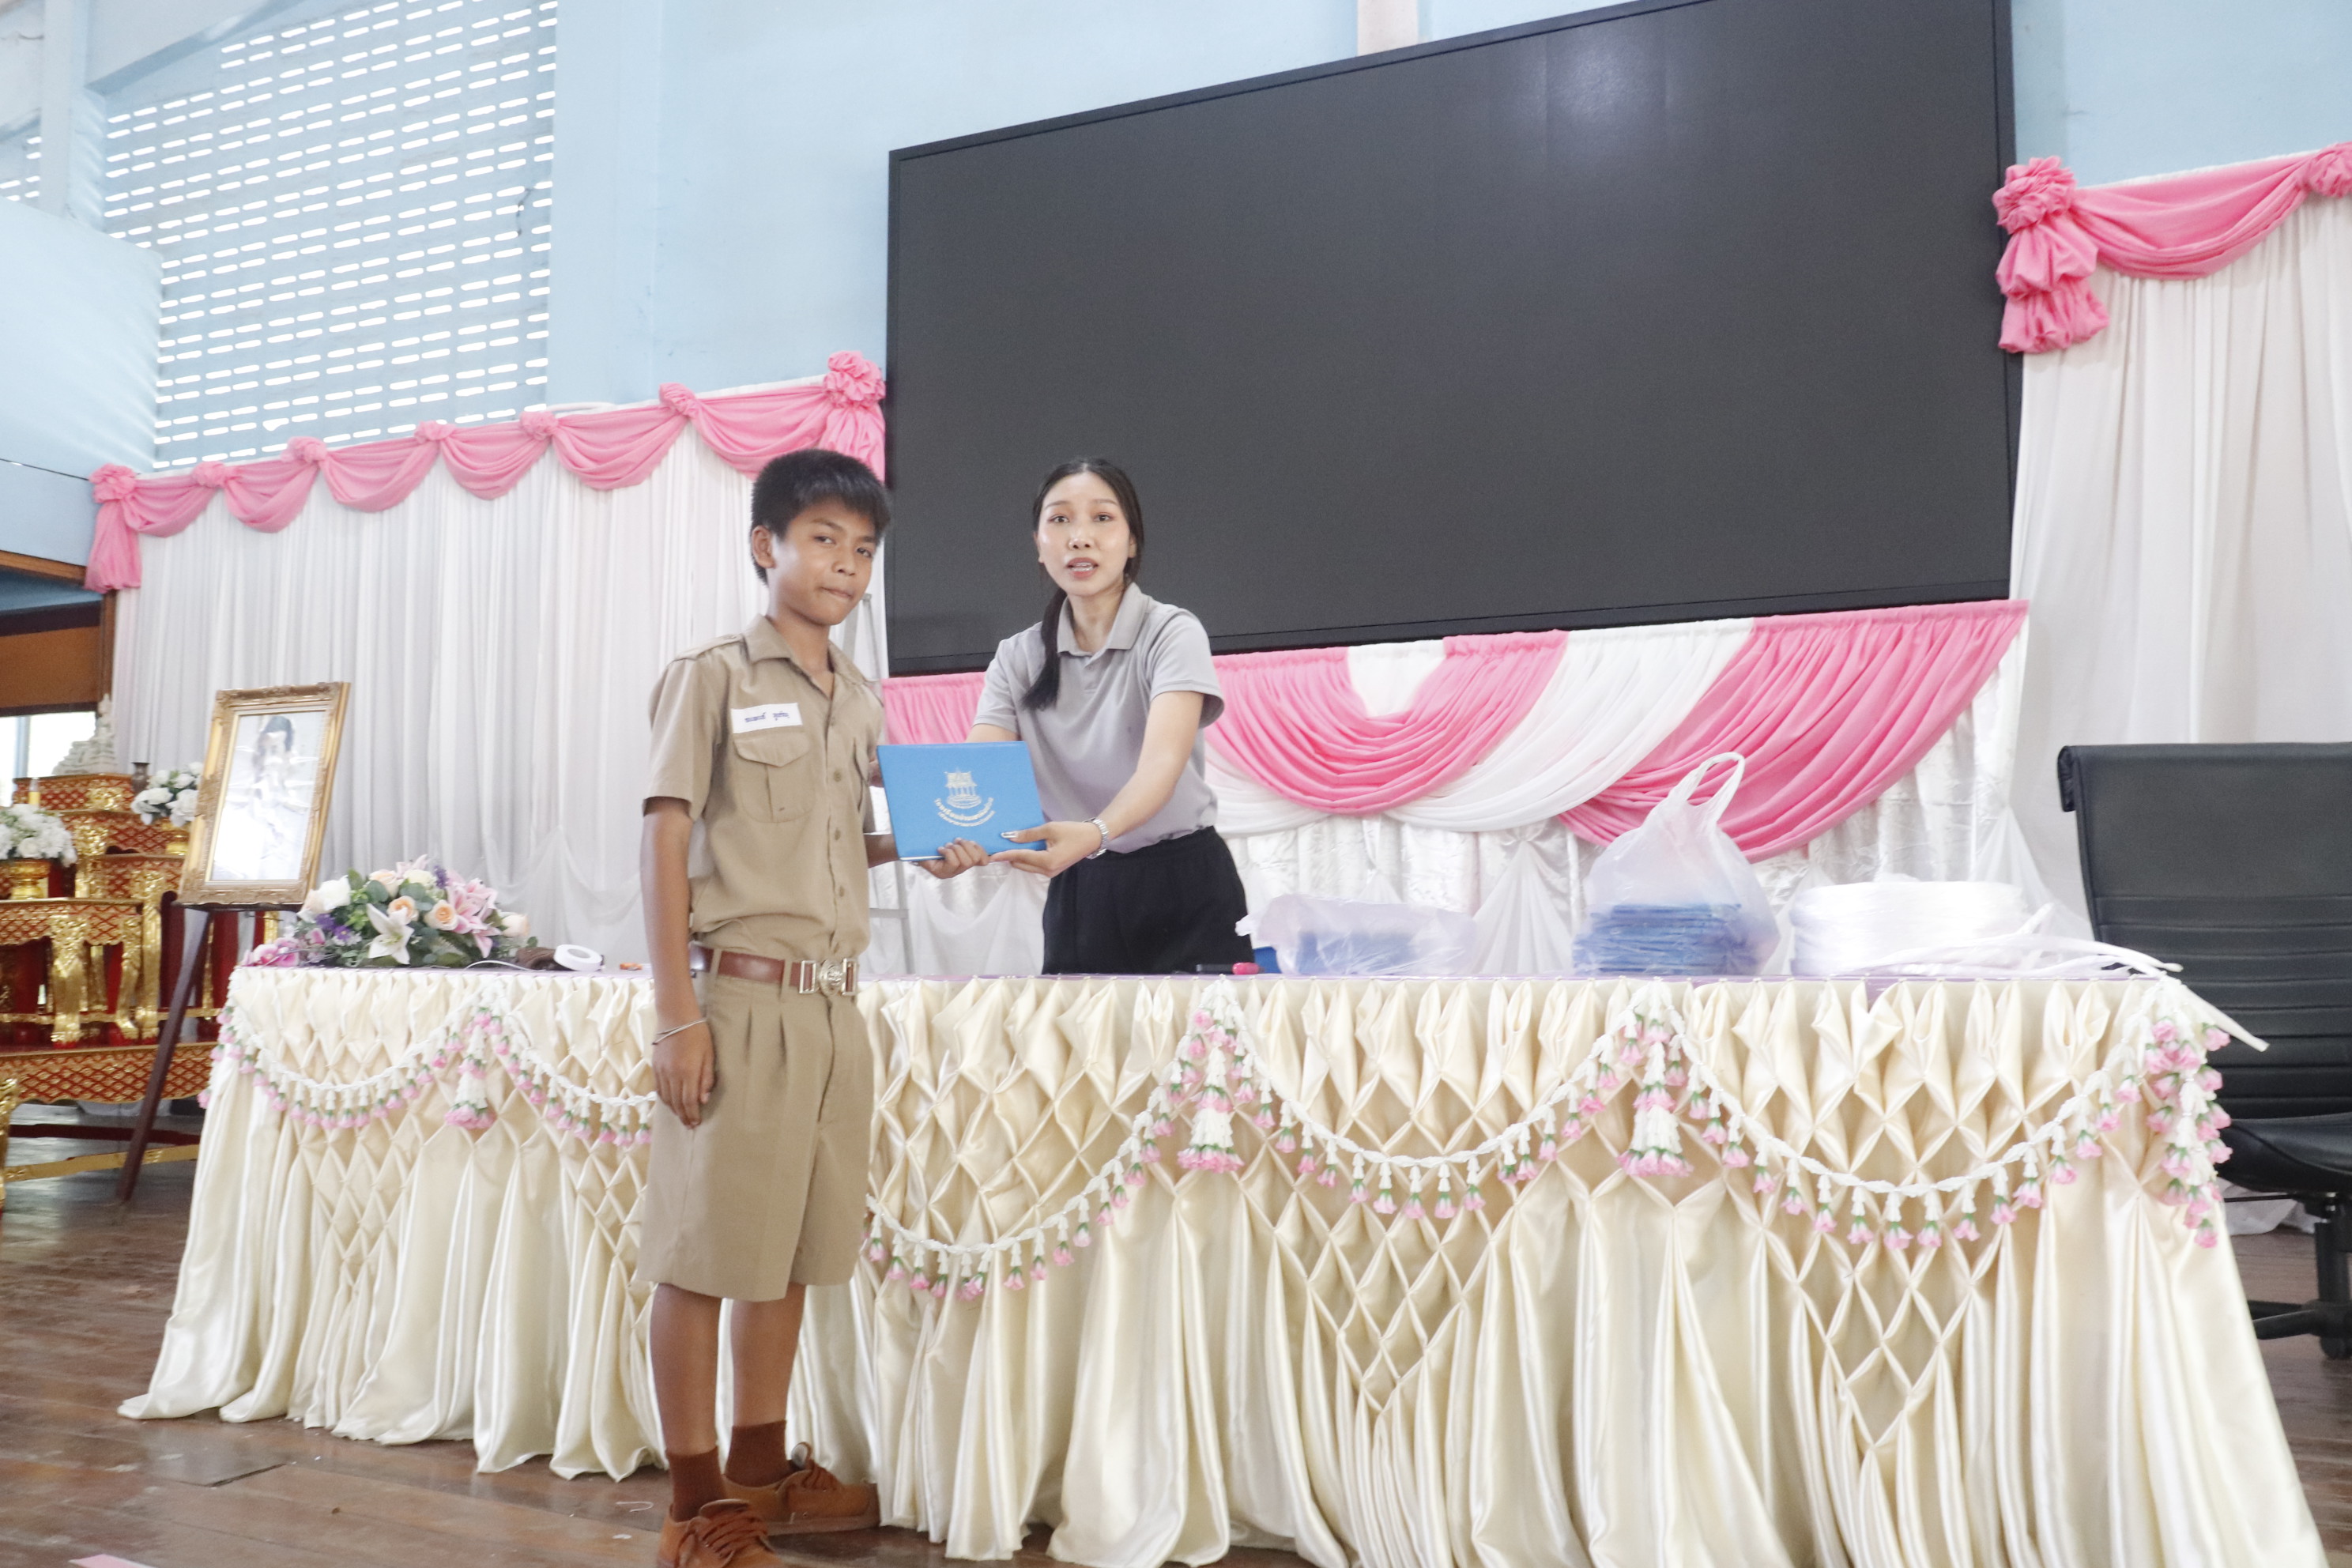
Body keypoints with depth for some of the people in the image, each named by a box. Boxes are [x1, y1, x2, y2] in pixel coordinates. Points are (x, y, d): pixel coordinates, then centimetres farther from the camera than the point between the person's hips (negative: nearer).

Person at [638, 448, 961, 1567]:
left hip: (833, 1003, 7)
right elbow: (665, 844, -8)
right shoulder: (713, 678, -4)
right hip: (741, 998, -6)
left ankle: (761, 1470, 28)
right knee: (703, 1246, 0)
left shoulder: (861, 702, 15)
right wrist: (677, 1013, -14)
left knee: (792, 1242, 14)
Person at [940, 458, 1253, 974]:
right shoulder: (1017, 658, 4)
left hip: (1185, 889, -3)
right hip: (1076, 896, 3)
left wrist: (1095, 833, -45)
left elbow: (1162, 764, -25)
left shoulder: (1172, 633, -9)